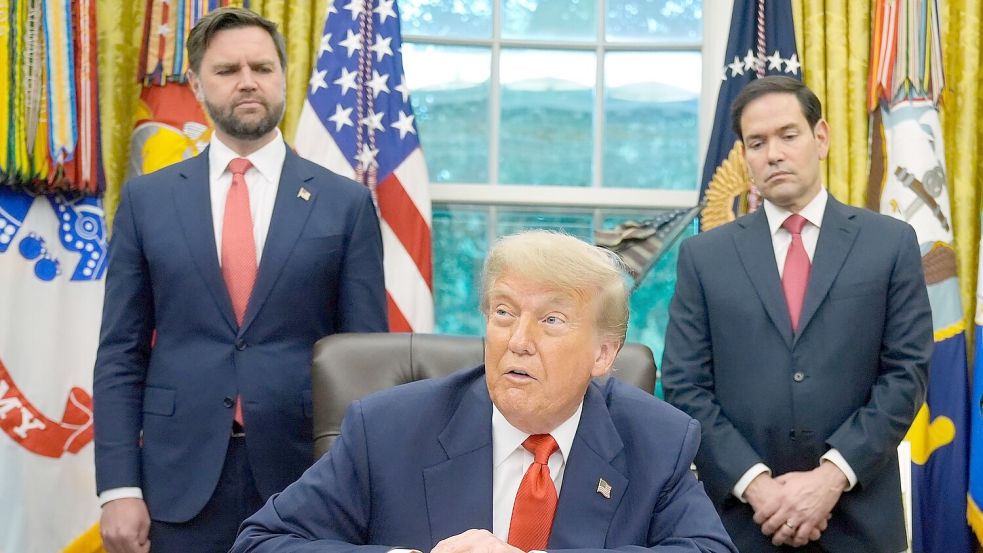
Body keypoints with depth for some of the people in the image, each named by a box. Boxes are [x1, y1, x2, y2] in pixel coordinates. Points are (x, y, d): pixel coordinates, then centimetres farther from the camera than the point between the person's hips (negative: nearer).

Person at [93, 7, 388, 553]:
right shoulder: (146, 199, 5)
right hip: (182, 479, 1)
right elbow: (120, 355, 4)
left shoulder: (346, 203, 2)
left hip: (307, 477, -1)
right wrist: (119, 487, -3)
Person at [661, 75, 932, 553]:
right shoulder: (704, 255, 3)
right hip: (742, 513, 0)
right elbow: (685, 386, -1)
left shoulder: (891, 243, 3)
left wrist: (833, 473, -13)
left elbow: (906, 372, -2)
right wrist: (754, 482, -12)